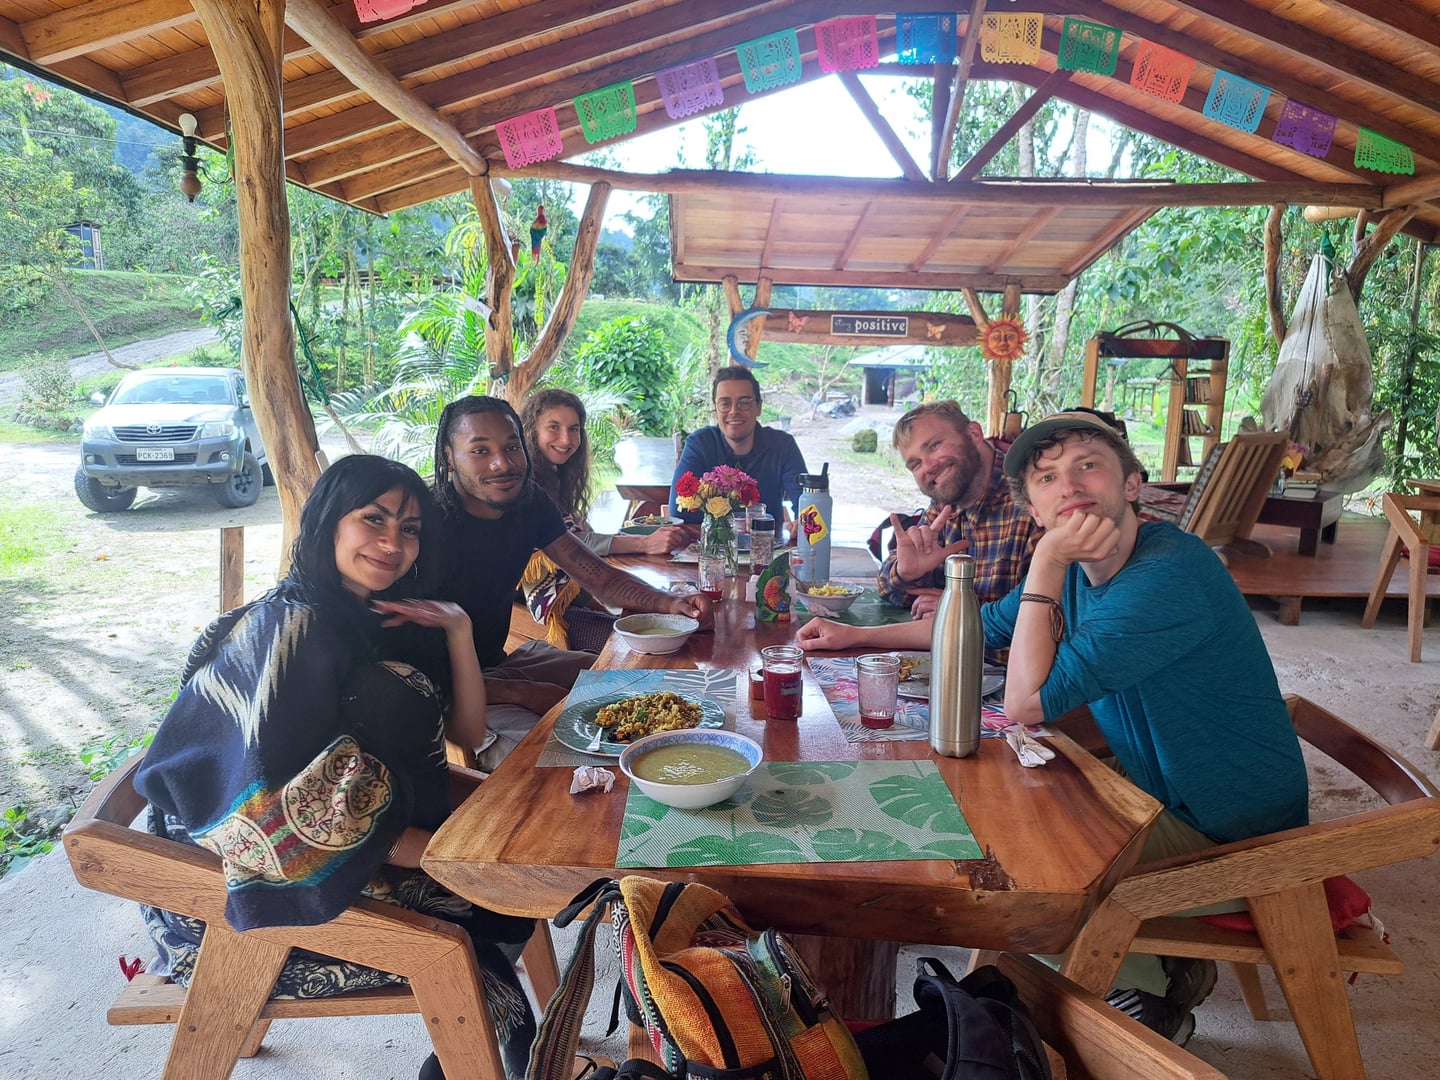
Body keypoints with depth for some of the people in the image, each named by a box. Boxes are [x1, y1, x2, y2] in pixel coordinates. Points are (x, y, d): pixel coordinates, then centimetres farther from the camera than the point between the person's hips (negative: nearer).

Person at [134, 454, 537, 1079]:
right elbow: (282, 815, -26)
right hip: (250, 883, -8)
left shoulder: (385, 620, 2)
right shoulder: (293, 626, -22)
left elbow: (466, 732, 4)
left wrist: (458, 630, -12)